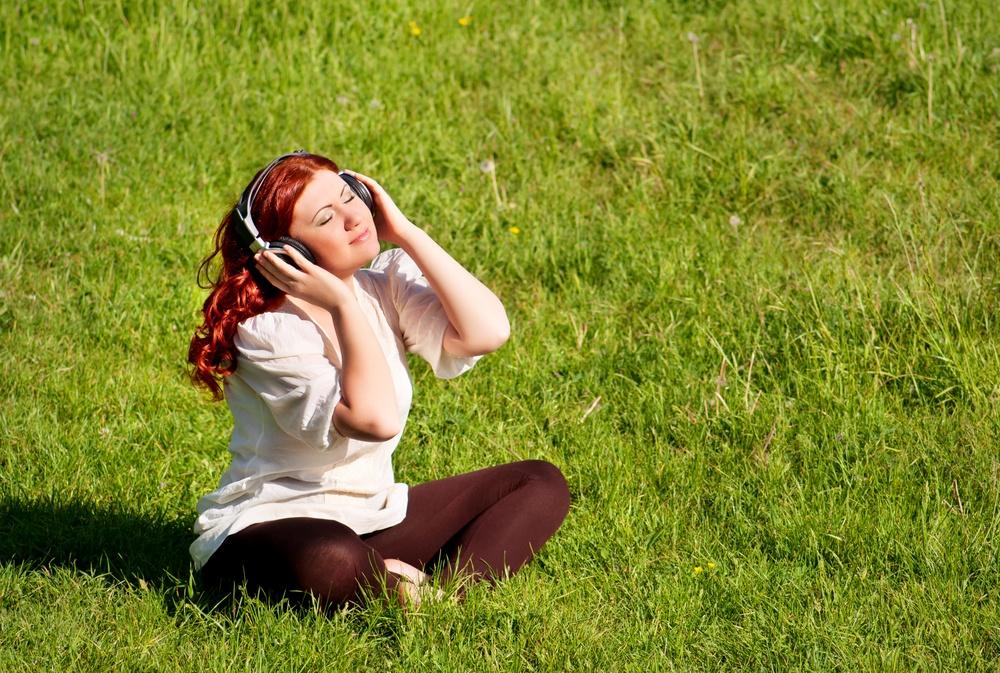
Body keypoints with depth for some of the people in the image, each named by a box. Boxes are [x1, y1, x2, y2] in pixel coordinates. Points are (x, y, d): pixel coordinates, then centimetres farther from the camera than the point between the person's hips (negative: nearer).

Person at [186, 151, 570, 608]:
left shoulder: (386, 283, 2)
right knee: (332, 561, -43)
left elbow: (487, 332, -14)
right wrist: (343, 305, -23)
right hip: (266, 531, -7)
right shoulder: (267, 331, -19)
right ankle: (411, 591, -12)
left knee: (541, 484, -1)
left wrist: (406, 234, -11)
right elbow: (376, 419, -32)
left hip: (374, 518, 7)